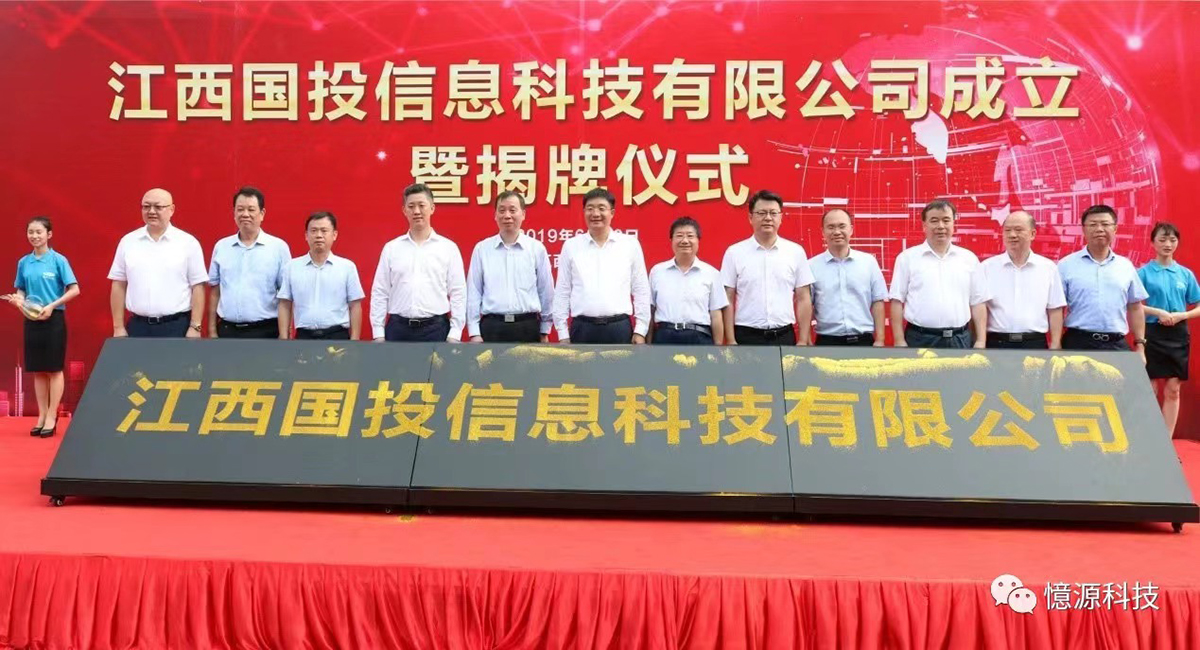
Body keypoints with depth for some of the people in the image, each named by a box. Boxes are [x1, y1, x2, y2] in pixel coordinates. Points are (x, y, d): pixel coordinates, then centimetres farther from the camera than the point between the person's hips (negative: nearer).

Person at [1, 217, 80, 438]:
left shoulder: (58, 260, -6)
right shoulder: (23, 262, 7)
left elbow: (74, 290, -9)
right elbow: (21, 290, 14)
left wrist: (52, 305, -17)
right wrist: (18, 299, -8)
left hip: (53, 319, -4)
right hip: (31, 319, 5)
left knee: (54, 369, 1)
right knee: (37, 371, 8)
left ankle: (52, 416, 8)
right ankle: (42, 415, 16)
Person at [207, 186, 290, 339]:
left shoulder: (279, 247, -3)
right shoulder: (221, 246, 8)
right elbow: (215, 291, 12)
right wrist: (212, 331, 8)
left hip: (265, 331, -3)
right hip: (227, 330, 3)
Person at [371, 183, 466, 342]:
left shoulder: (448, 248, 4)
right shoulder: (391, 248, 8)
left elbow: (458, 293, 2)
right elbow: (380, 293, 7)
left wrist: (455, 333, -5)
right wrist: (378, 333, 1)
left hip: (436, 328, -1)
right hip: (398, 328, 1)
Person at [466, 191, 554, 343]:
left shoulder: (537, 248, 3)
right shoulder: (481, 249, 4)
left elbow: (546, 291, 8)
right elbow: (473, 293, 4)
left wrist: (545, 331, 10)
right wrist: (474, 332, 0)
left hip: (528, 327, 0)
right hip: (492, 327, 0)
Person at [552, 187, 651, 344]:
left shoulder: (630, 244, 5)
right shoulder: (571, 246, 6)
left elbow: (641, 290, 5)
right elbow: (562, 292, 7)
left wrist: (640, 330, 0)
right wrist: (563, 334, 2)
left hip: (619, 328, 0)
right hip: (582, 329, 0)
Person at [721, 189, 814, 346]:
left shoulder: (796, 252, 5)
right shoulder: (734, 252, 1)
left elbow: (803, 299, 6)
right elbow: (728, 300, 1)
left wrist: (803, 341, 0)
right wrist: (731, 341, -5)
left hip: (784, 337, 1)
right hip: (746, 337, -1)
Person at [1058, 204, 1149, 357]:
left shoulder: (1126, 266, 10)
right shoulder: (1066, 265, -1)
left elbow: (1135, 308, 14)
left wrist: (1140, 346, 9)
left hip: (1117, 345, 3)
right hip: (1078, 344, -3)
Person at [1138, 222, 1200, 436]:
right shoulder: (1144, 272, -3)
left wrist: (1181, 315, -10)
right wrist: (1158, 312, -19)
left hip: (1179, 335, 3)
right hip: (1153, 334, -3)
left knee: (1173, 391, 5)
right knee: (1150, 391, 0)